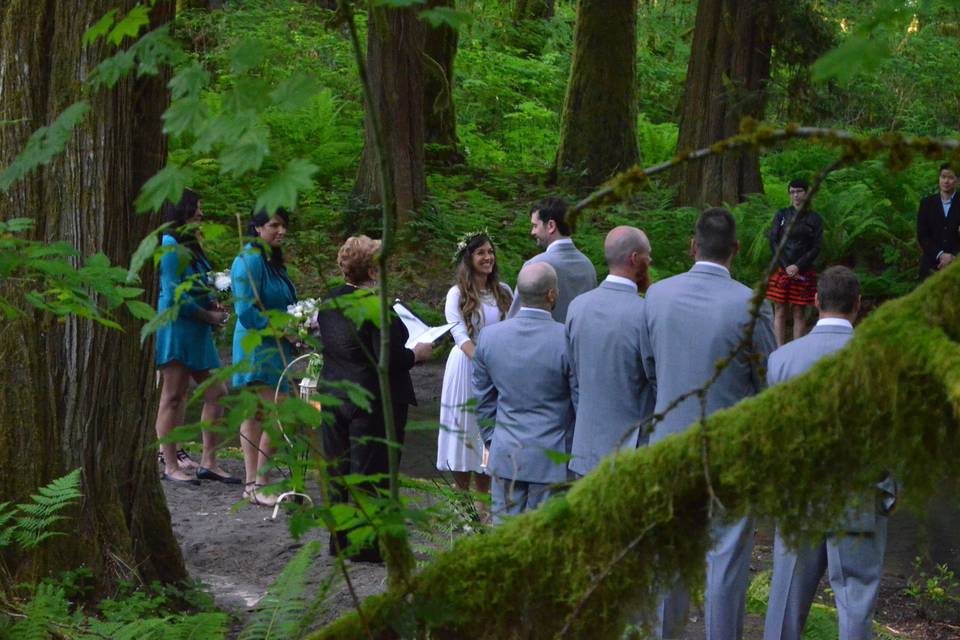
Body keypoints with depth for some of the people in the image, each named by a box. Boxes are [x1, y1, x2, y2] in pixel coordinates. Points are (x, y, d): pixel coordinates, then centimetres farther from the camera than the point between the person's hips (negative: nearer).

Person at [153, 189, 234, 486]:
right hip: (176, 327, -9)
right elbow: (174, 294, -16)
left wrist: (211, 304, 5)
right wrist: (209, 315, -10)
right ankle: (170, 465, 3)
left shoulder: (190, 246, 19)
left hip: (197, 331, 9)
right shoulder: (169, 245, -10)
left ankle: (209, 462, 13)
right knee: (173, 396, -3)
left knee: (217, 392, 7)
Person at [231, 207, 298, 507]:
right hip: (259, 349, -10)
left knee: (254, 416, 10)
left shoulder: (273, 261, 16)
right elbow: (246, 311, -20)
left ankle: (253, 484, 12)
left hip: (276, 347, 10)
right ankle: (258, 484, -5)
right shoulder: (250, 260, -14)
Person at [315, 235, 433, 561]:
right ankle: (367, 544, 7)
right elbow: (390, 358, -24)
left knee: (339, 471, 15)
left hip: (334, 399, 7)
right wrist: (416, 354, -5)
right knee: (370, 473, 2)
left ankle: (340, 541, 24)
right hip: (373, 403, -7)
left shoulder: (329, 300, 4)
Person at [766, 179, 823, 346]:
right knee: (780, 312, 1)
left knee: (799, 313, 2)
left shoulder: (814, 218, 3)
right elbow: (773, 241, 1)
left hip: (803, 272, -1)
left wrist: (797, 266, -13)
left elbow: (816, 248, -1)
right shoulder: (782, 214, 7)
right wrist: (786, 266, -9)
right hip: (781, 269, 1)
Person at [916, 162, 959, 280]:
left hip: (956, 265, -1)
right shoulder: (927, 203, 8)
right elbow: (922, 235, 2)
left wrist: (954, 257, -13)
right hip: (931, 265, 1)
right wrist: (940, 255, -11)